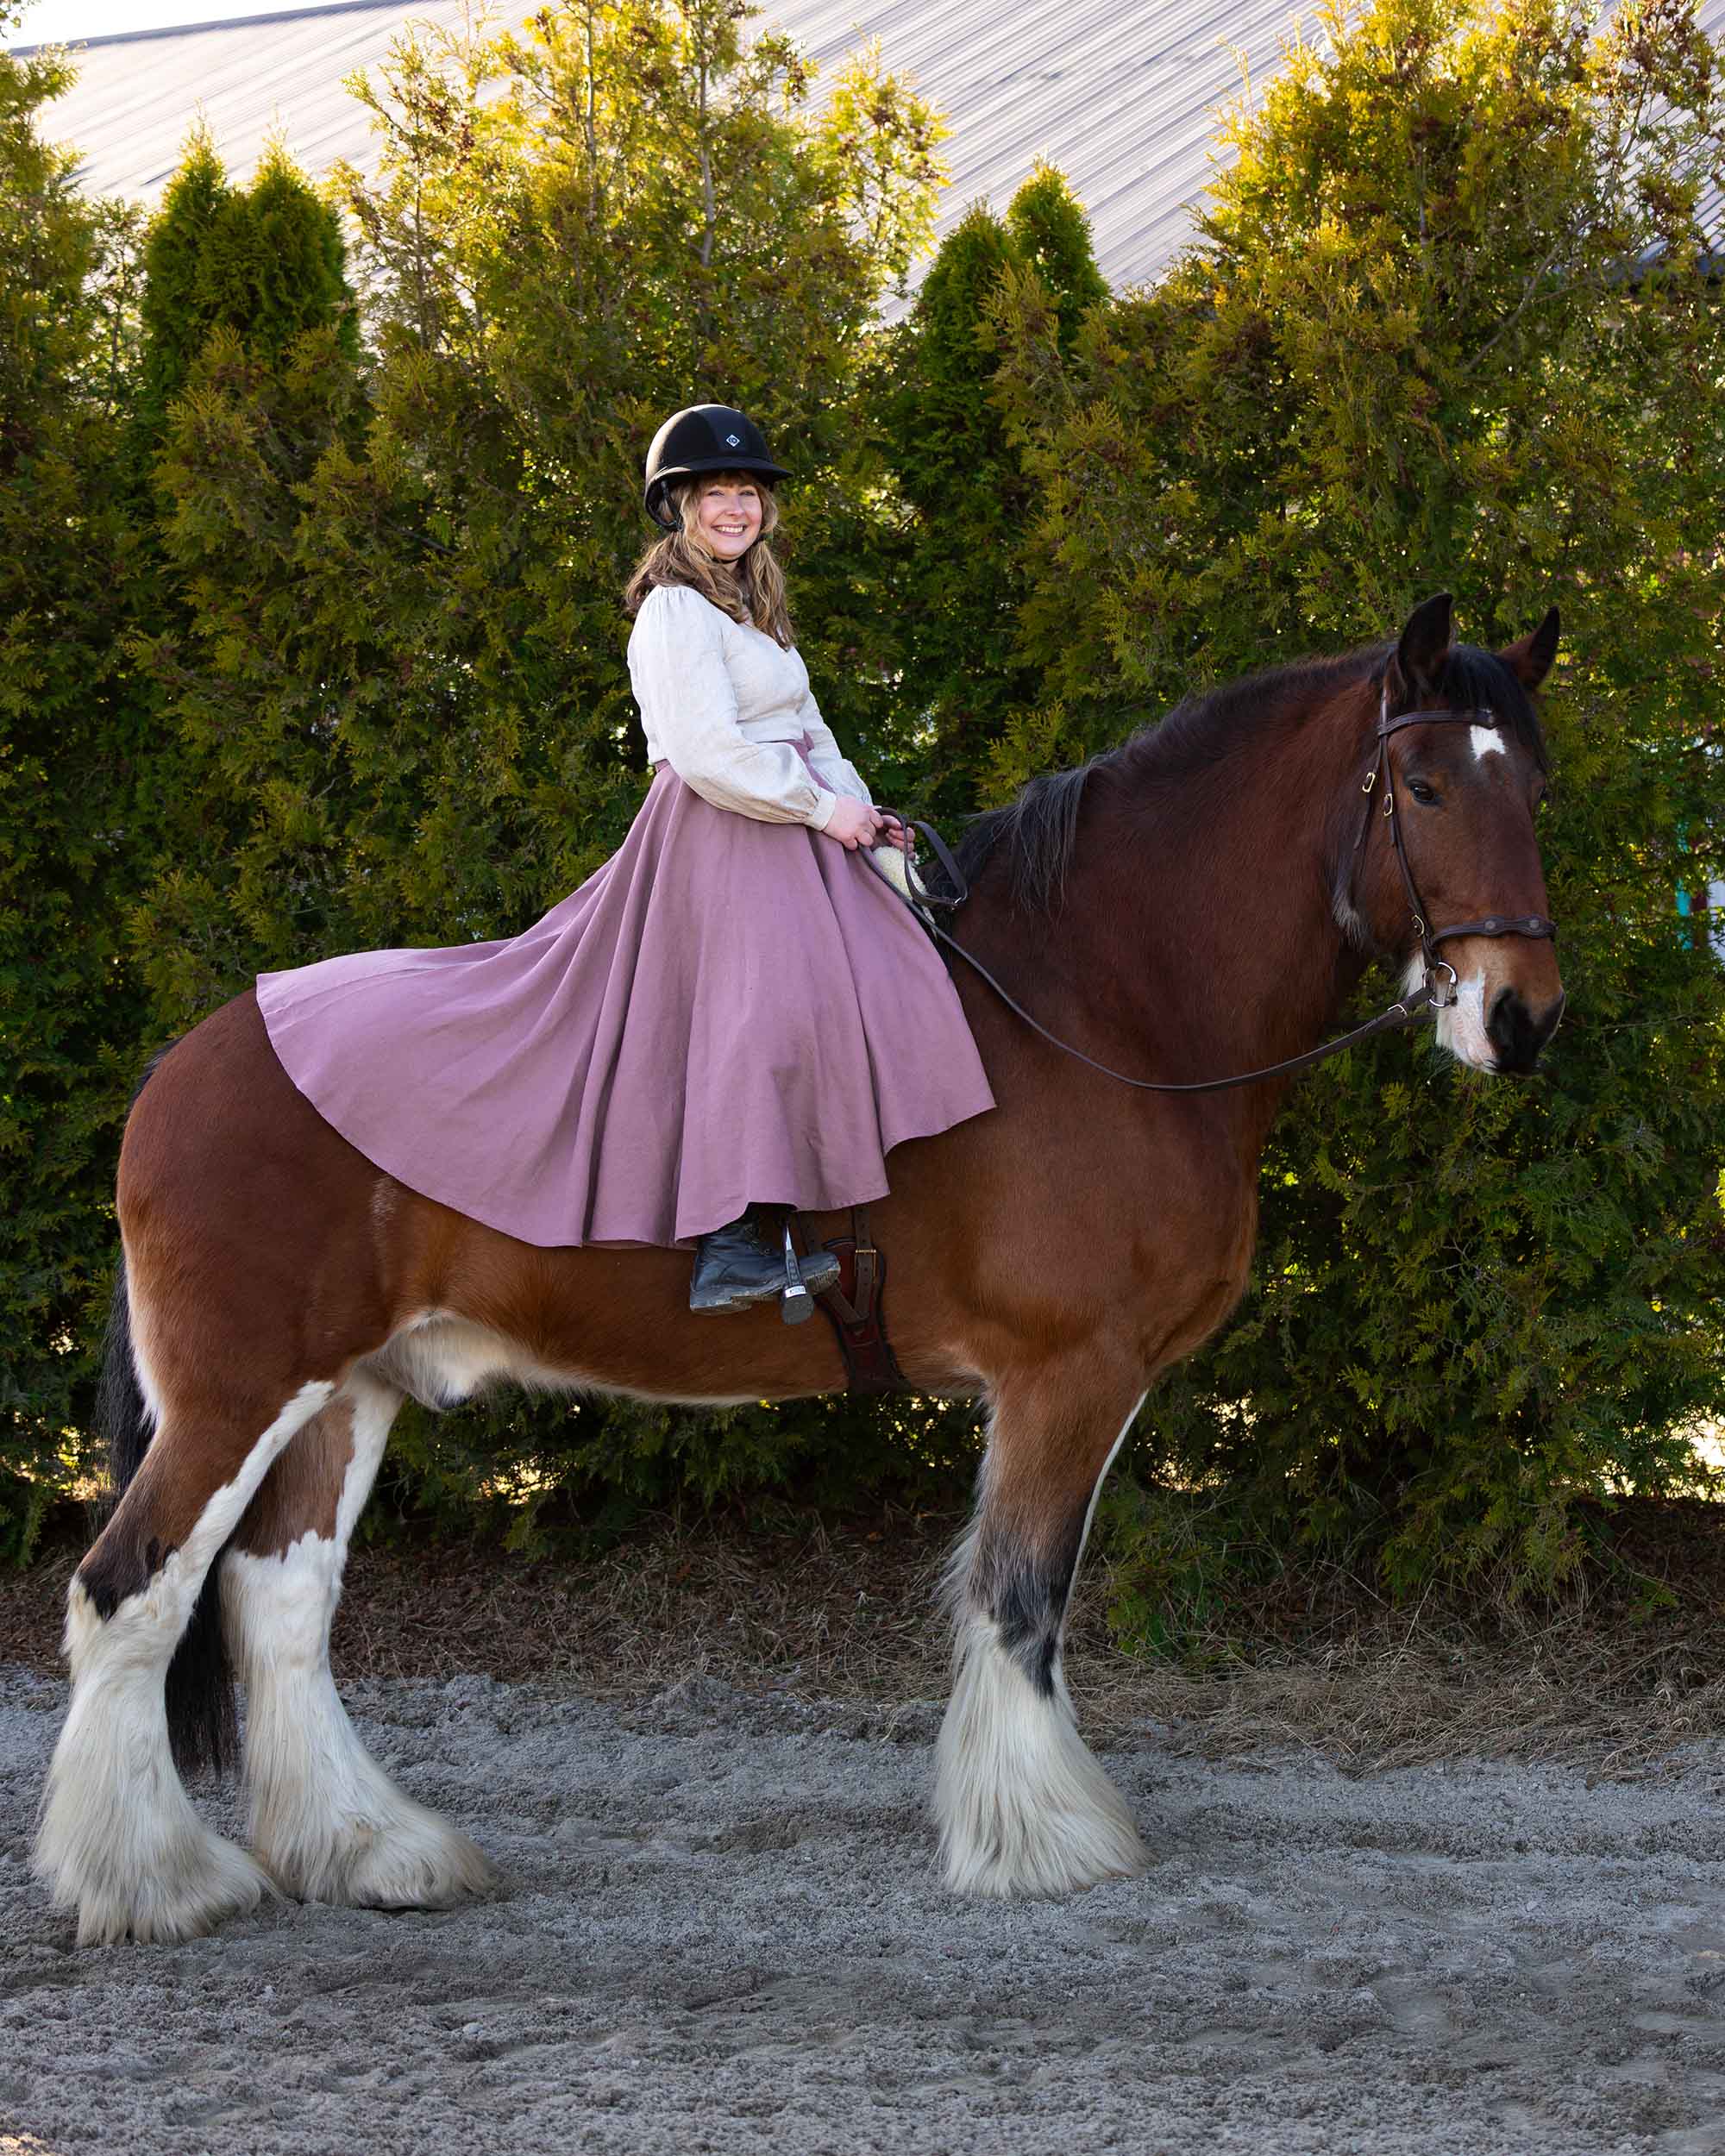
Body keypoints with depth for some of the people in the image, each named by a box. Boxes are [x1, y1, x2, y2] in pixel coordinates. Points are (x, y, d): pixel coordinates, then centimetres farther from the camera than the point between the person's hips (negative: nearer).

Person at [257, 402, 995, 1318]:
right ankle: (729, 1247, -25)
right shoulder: (678, 613, -11)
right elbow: (708, 753, -20)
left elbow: (806, 728, 24)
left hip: (788, 833, 10)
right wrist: (822, 807, -14)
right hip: (720, 836, -10)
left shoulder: (752, 610, 21)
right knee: (754, 1002, -22)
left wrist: (860, 809, 7)